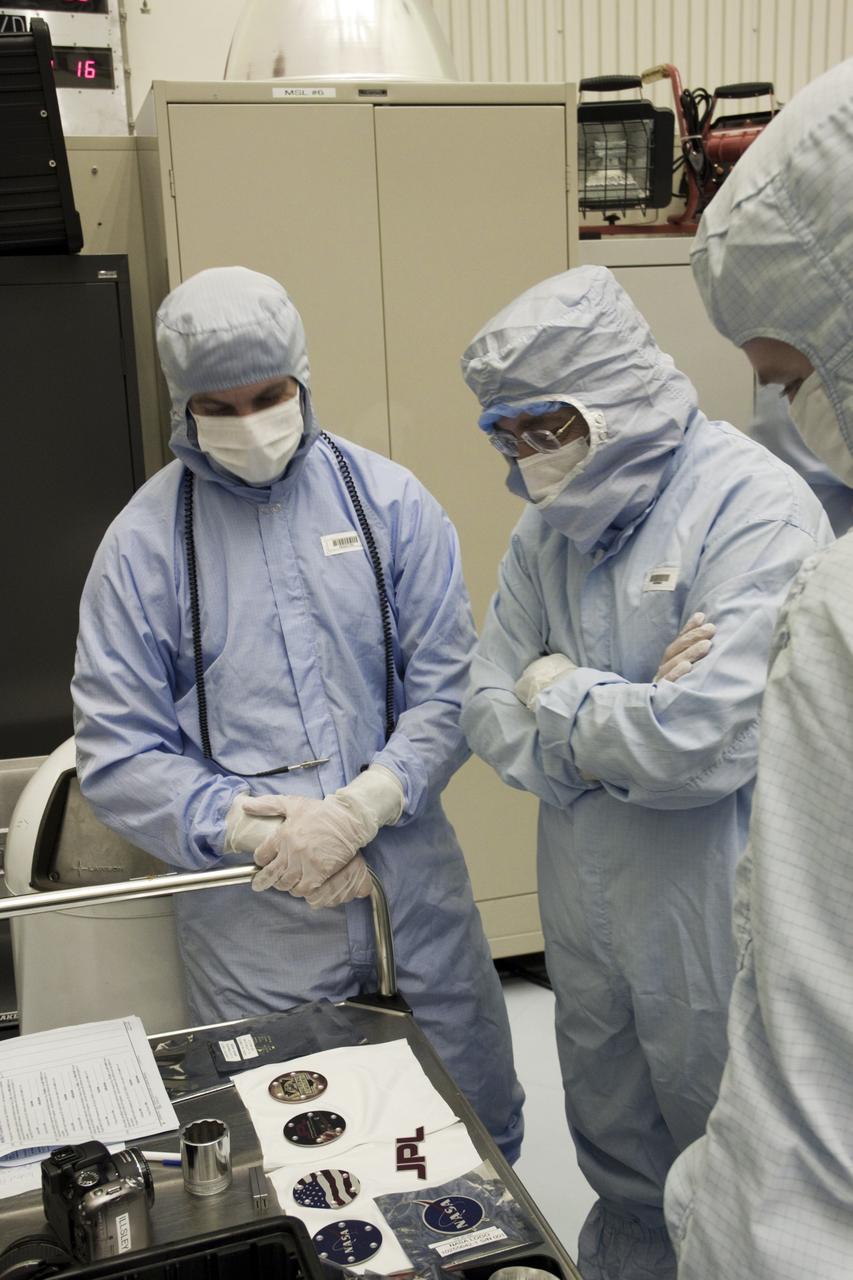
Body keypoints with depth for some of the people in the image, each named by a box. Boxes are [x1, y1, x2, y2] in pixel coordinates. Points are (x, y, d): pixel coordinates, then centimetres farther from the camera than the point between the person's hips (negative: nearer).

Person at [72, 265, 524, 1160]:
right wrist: (260, 835, -15)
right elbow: (117, 757, -4)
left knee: (482, 1129, 15)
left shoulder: (388, 501, 0)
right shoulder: (145, 540, -2)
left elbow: (451, 689, -3)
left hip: (411, 882, 1)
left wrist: (357, 809, -17)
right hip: (250, 914, -1)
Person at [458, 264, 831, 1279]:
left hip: (714, 929, -6)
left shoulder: (754, 508, -20)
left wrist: (559, 693, -14)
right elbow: (489, 713, 0)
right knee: (620, 1177, 26)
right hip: (586, 914, 6)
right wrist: (619, 712, -18)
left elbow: (709, 743, -29)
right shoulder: (549, 526, 3)